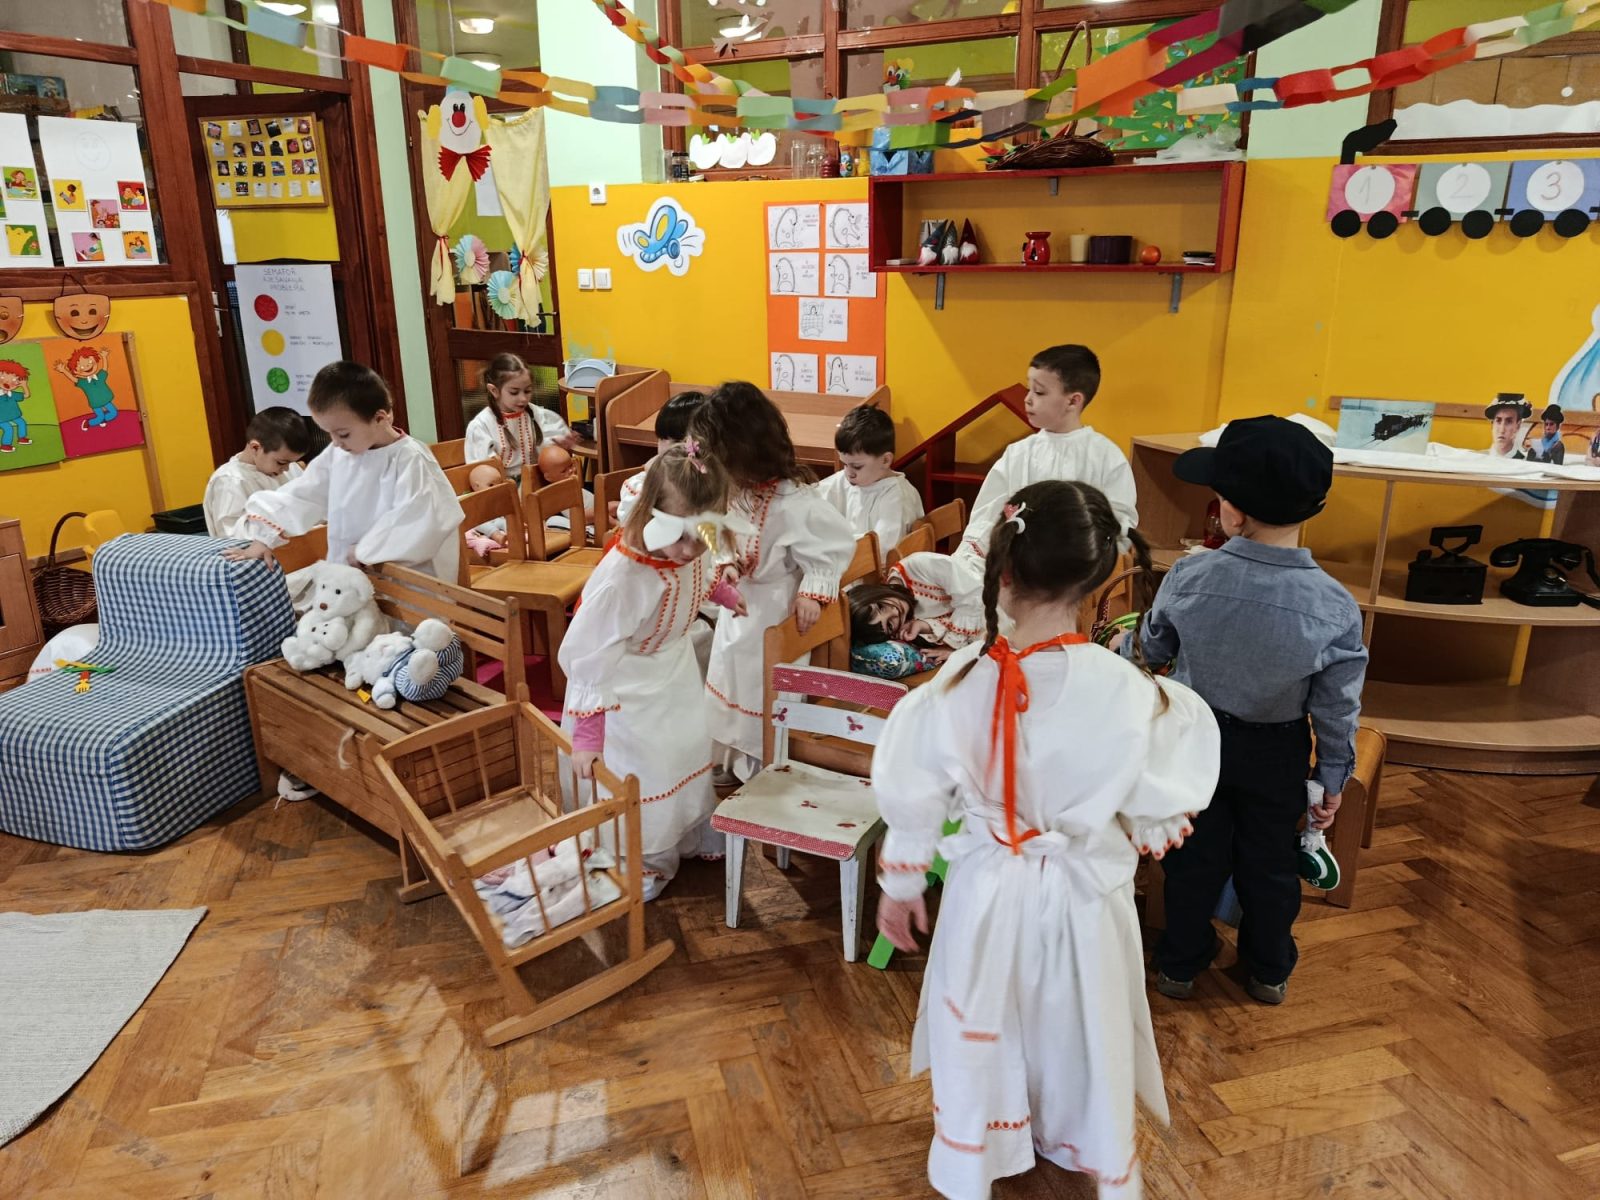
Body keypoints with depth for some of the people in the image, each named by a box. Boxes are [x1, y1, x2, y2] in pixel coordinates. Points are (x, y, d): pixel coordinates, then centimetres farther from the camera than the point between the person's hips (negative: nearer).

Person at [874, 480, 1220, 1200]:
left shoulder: (957, 685, -21)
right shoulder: (1127, 693, -25)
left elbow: (913, 798, -10)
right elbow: (1164, 808, -12)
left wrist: (899, 886, 7)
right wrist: (1143, 834, 12)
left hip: (986, 892, 1)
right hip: (1083, 897, 0)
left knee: (978, 1042, 24)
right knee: (1083, 1042, 26)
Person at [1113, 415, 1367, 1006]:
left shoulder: (1190, 577, -24)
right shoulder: (1335, 606, -24)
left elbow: (1153, 646, -3)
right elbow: (1337, 709, -14)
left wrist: (1126, 646, 21)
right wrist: (1334, 781, 3)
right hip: (1277, 754, 0)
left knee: (1195, 856, 19)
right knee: (1270, 862, 21)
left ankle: (1179, 965, 37)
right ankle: (1269, 972, 42)